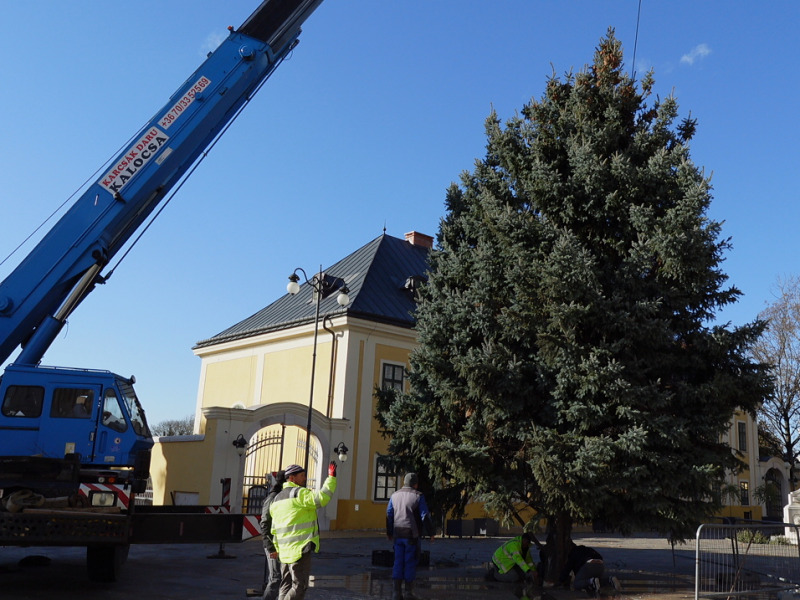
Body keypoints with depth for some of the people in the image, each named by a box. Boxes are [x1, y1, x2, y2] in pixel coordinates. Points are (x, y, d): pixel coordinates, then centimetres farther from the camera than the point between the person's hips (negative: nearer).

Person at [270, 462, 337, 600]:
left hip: (285, 551, 9)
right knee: (299, 586, -4)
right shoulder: (299, 493, -11)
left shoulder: (277, 499, 18)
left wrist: (278, 549, 25)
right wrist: (331, 477, -19)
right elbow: (321, 498, -26)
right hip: (300, 548, -9)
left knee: (286, 586, 14)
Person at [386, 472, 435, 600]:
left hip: (398, 535, 4)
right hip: (412, 535, -4)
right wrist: (430, 533, 0)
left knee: (398, 562, 8)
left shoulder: (394, 496, 7)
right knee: (410, 563, 3)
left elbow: (389, 515, 11)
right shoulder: (418, 496, -6)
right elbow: (425, 516, -9)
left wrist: (389, 533, 22)